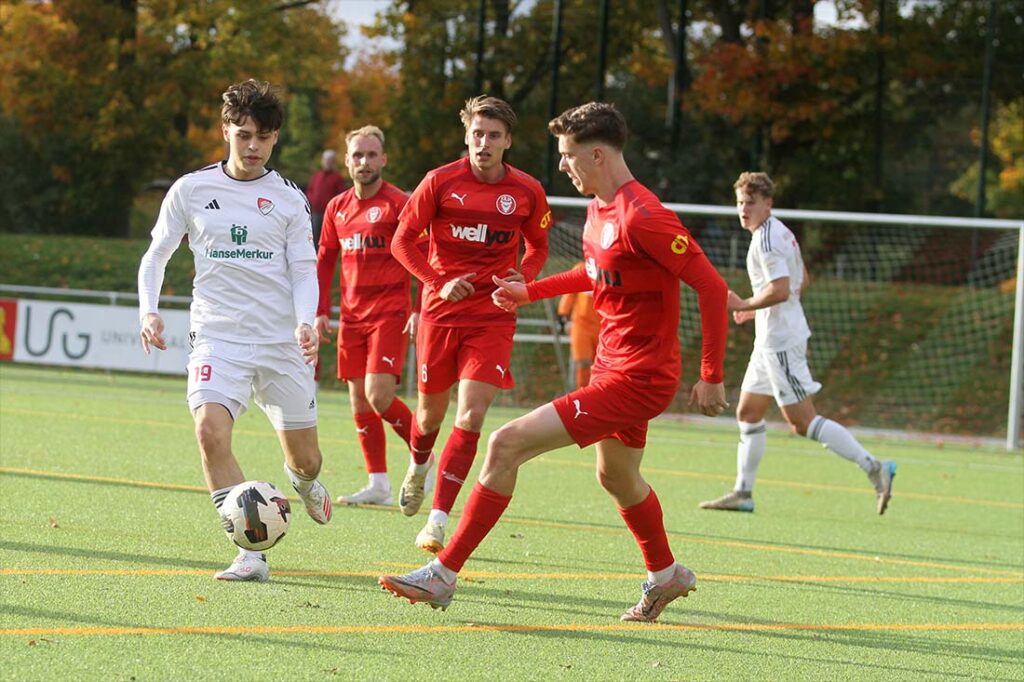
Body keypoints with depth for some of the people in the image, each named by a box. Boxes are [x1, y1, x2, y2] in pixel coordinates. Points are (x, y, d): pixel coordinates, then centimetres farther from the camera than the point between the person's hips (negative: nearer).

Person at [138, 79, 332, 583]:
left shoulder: (288, 198, 4)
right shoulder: (191, 190, 4)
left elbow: (304, 270, 4)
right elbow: (156, 256, 12)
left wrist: (305, 322, -15)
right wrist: (148, 312, -4)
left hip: (282, 340, 1)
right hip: (217, 337, -1)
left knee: (305, 459, 8)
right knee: (210, 431, -27)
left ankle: (303, 481, 49)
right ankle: (251, 555, -25)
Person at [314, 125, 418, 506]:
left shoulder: (399, 204, -5)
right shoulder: (337, 207, 12)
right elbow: (324, 261, 19)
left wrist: (419, 310, -14)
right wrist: (321, 311, 11)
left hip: (390, 313, -6)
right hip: (352, 315, 6)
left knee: (378, 396, -17)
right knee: (359, 400, 5)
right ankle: (378, 485, 11)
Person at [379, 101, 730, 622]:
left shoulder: (640, 217, -23)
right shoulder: (599, 208, 7)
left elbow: (711, 286, -22)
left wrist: (711, 377, -18)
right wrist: (530, 292, 20)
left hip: (635, 380, -10)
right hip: (614, 364, 10)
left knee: (507, 444, -16)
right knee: (616, 476, 30)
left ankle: (443, 576, -10)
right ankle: (666, 575, 55)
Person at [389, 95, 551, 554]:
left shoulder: (527, 192, -1)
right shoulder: (441, 182, -6)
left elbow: (538, 247, 16)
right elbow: (403, 242, 1)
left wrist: (523, 278, -6)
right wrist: (438, 283, -13)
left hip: (493, 318, 0)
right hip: (441, 311, 0)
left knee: (472, 414, -15)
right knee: (432, 413, 11)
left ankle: (438, 522, -13)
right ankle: (419, 468, 48)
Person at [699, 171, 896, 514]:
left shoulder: (767, 240, -17)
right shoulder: (780, 232, 14)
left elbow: (780, 290, -28)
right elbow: (801, 281, 24)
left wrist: (743, 305, -16)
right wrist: (757, 310, 23)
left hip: (780, 341, -11)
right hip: (771, 340, 11)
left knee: (803, 422, -11)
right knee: (747, 412, 14)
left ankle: (873, 467, -14)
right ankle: (743, 493, 18)